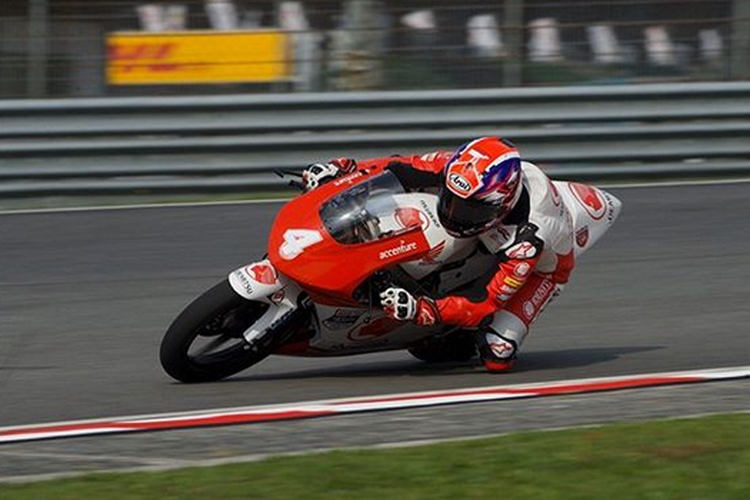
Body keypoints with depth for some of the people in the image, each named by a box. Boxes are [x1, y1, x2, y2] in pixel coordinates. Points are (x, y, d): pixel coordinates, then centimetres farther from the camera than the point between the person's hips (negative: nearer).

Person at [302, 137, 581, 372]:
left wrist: (422, 310, -54)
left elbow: (486, 306, -43)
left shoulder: (530, 236, -45)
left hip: (541, 267, -5)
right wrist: (342, 169, -29)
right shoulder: (460, 170, -32)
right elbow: (404, 168, -17)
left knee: (496, 355, -24)